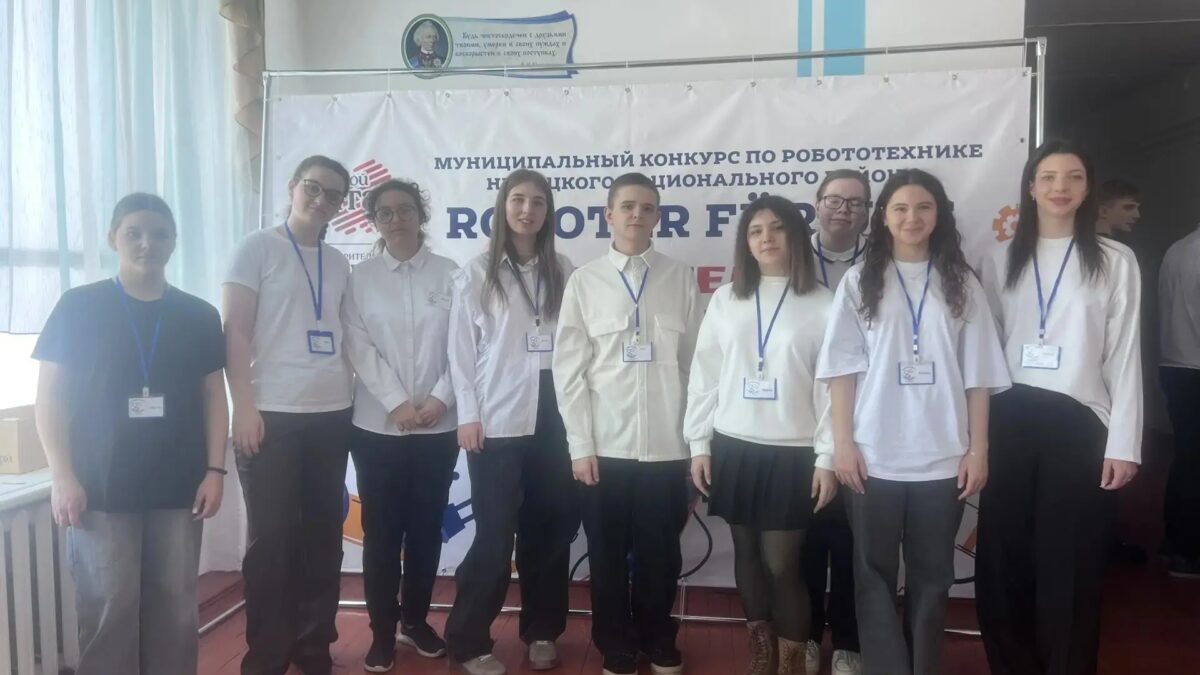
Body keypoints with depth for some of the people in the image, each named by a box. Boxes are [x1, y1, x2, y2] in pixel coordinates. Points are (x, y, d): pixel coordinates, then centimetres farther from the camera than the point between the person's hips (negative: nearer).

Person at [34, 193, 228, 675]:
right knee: (108, 608, 1)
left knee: (175, 608, 7)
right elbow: (49, 396, 1)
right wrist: (62, 477, -7)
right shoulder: (78, 307, 1)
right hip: (100, 490, -2)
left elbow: (213, 395, 8)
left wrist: (215, 470, 0)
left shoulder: (199, 316, 7)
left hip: (179, 489, 2)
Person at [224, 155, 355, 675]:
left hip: (332, 414, 5)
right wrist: (244, 406, -12)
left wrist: (350, 396, 7)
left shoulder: (338, 263, 14)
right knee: (271, 537, 2)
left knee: (323, 533, 8)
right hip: (272, 413, -4)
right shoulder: (258, 248, 0)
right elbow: (235, 330, -5)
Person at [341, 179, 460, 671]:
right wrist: (397, 403, -13)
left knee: (427, 528, 10)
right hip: (378, 425, -1)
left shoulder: (449, 274, 4)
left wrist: (439, 399, -11)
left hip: (438, 425, 1)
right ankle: (382, 632, 16)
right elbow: (359, 348, -4)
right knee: (381, 532, 4)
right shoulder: (360, 277, 4)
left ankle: (415, 620, 26)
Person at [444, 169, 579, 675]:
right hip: (498, 421, -2)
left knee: (549, 530, 8)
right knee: (495, 536, -1)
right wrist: (468, 416, -5)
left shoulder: (565, 272, 8)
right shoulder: (477, 274, 4)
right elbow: (462, 349, 1)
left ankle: (541, 631, 25)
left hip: (554, 419, 3)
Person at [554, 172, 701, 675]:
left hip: (668, 446, 1)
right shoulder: (585, 281, 2)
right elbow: (569, 370, 0)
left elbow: (695, 364, 3)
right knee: (608, 559, 10)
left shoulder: (681, 279, 4)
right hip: (605, 447, 0)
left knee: (660, 557, 12)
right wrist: (581, 445, -4)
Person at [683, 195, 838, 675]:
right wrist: (699, 443, 2)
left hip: (792, 452, -3)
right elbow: (704, 374, 5)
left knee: (782, 562, -1)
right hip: (733, 447, 3)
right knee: (747, 552, 13)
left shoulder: (822, 303, -2)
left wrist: (827, 457, -7)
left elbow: (832, 384, -4)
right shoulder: (725, 299, 6)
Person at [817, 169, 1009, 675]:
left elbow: (978, 376, 5)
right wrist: (843, 443, -6)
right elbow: (843, 368, 0)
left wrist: (978, 450, 0)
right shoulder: (859, 281, 4)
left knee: (932, 574, 11)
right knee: (875, 573, 5)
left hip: (942, 458, 1)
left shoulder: (961, 284, 7)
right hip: (874, 457, -1)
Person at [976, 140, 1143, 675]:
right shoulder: (999, 261, 9)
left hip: (1078, 422, -2)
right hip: (1009, 421, 2)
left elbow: (1124, 357, 2)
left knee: (1070, 565, 3)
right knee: (1002, 559, 6)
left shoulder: (1116, 261, 4)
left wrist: (1123, 443, -4)